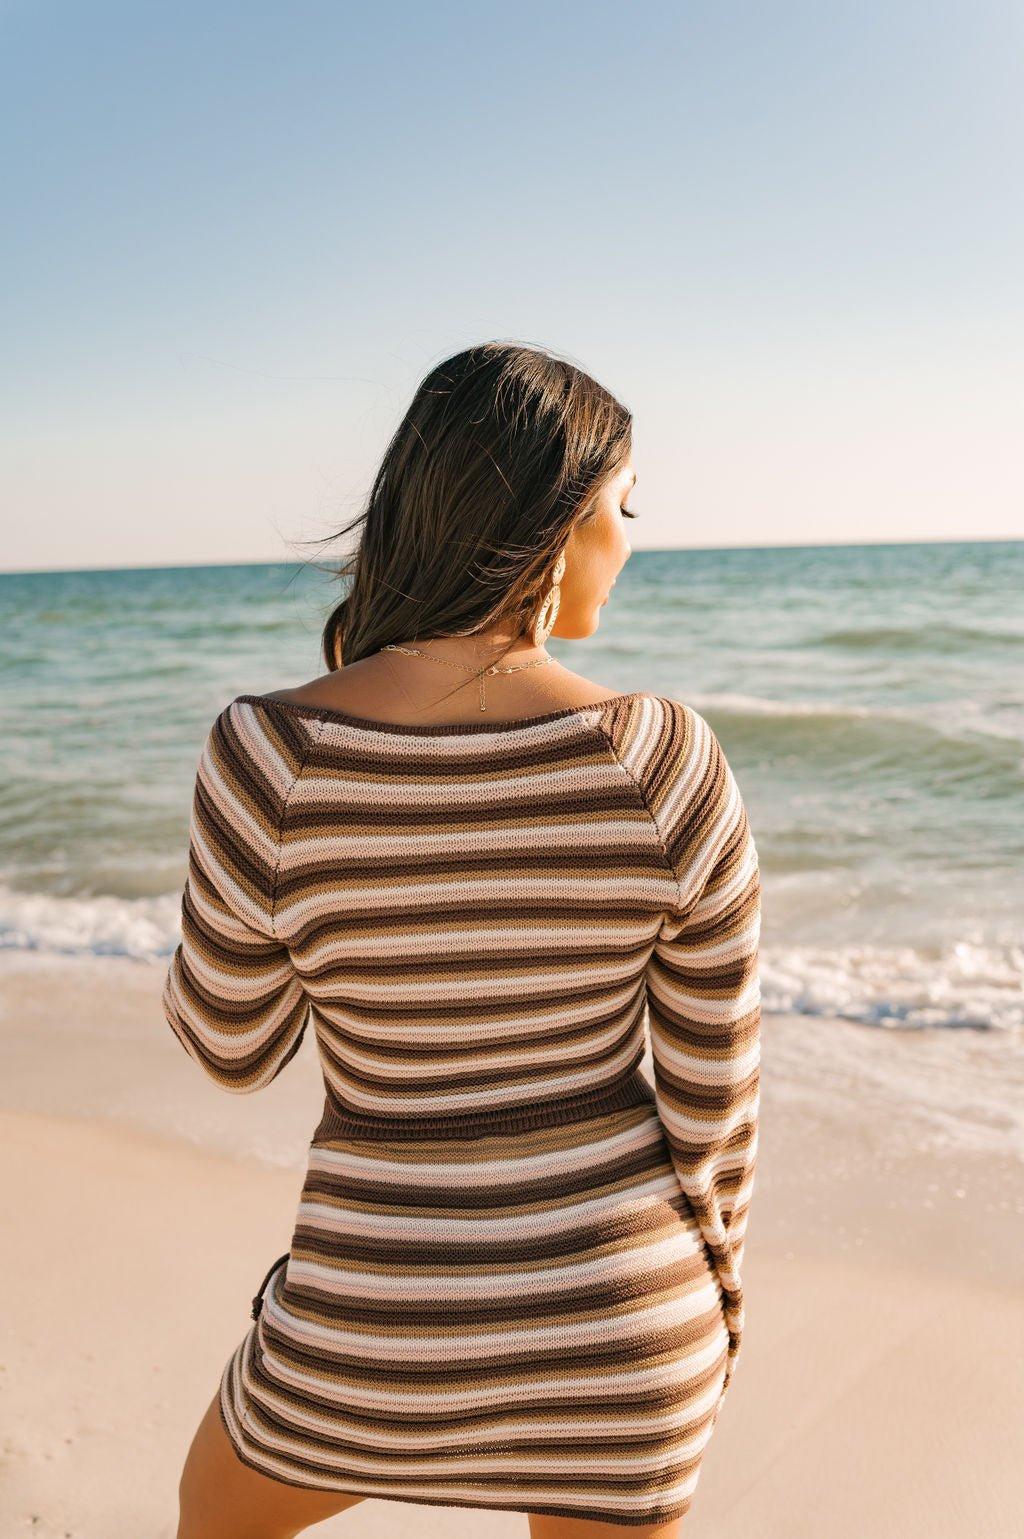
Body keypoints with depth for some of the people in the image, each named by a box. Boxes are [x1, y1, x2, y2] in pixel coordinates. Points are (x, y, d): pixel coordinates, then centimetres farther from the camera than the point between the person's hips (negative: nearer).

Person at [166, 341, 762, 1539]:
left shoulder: (273, 758, -21)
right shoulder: (666, 761, -18)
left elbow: (229, 1046, -5)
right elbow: (714, 1080, -7)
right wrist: (716, 1290, 12)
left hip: (385, 1322, 0)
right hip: (613, 1323, 1)